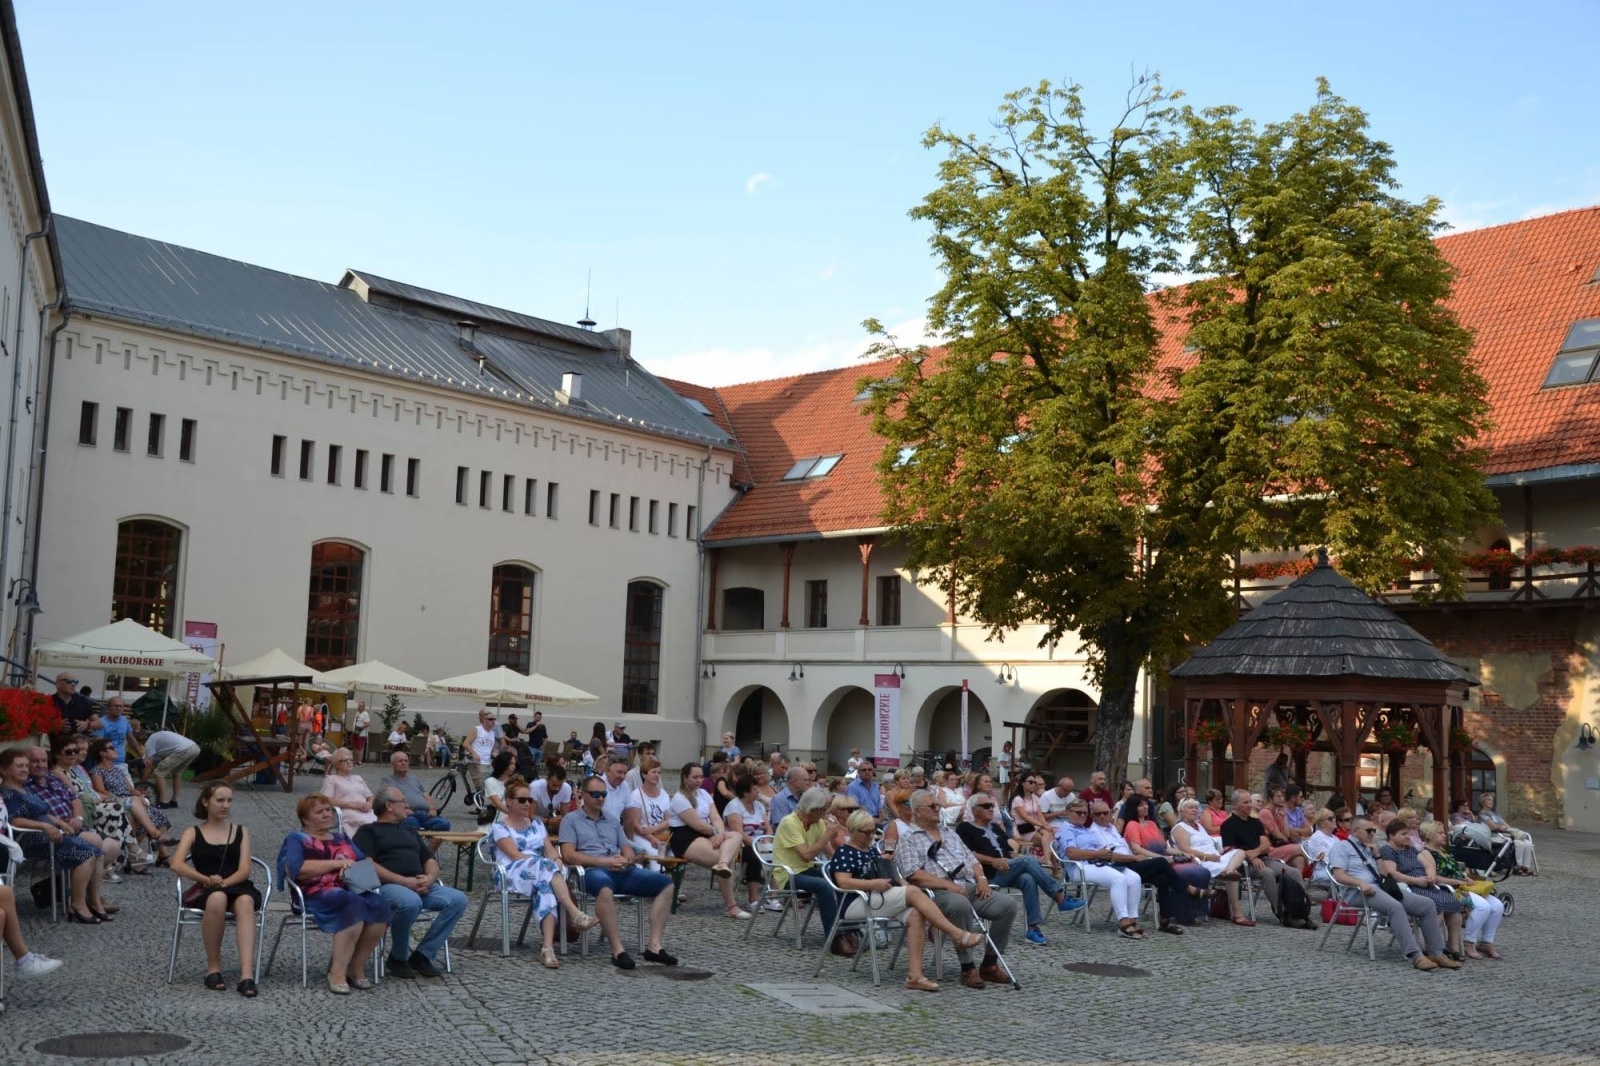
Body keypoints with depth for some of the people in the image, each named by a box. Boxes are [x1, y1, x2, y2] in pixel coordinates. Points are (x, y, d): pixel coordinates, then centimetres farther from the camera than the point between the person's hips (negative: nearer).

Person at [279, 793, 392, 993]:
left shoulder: (343, 839, 28)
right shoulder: (296, 840, 13)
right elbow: (295, 869, -7)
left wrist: (352, 868, -6)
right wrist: (336, 863, -8)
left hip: (351, 890, 5)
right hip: (317, 894, -5)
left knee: (380, 904, -28)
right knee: (353, 904, -37)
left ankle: (356, 966, -15)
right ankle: (338, 971, -28)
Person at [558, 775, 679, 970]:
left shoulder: (613, 822, 29)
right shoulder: (571, 820, 12)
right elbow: (568, 855, -2)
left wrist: (626, 860, -4)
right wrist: (605, 861, -11)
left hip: (623, 871, 6)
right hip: (594, 871, -6)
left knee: (665, 883, -15)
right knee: (605, 888, -43)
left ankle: (655, 946, -20)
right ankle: (617, 951, -38)